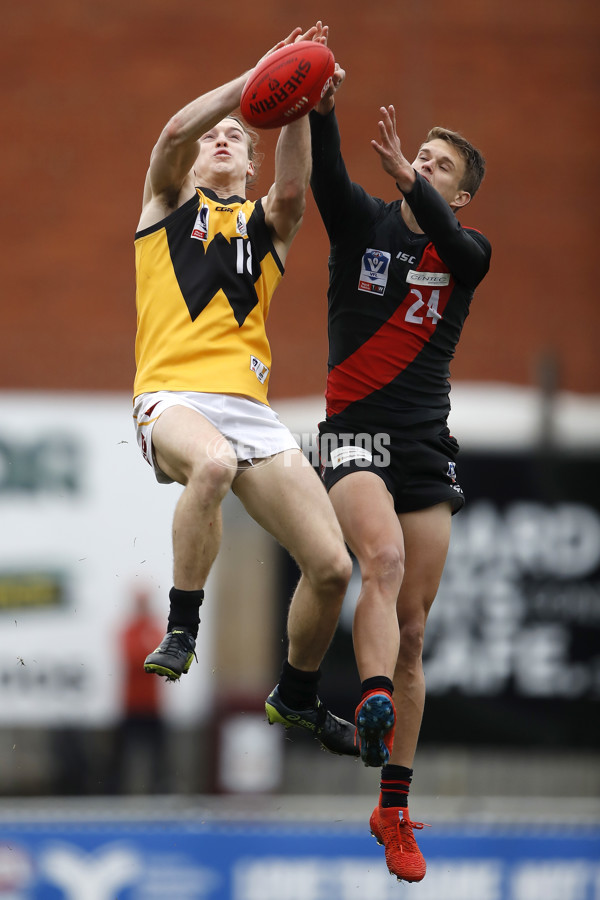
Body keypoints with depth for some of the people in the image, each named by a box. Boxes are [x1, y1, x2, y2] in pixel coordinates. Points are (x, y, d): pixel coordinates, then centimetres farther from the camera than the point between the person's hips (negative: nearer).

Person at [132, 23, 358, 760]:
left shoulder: (268, 222, 23)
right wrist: (258, 75, -7)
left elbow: (293, 186, -2)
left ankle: (296, 697, 21)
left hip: (249, 406, 3)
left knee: (331, 566, -5)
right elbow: (174, 131, -2)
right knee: (212, 462, -41)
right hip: (173, 396, -3)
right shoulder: (170, 201, 19)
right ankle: (181, 628, -28)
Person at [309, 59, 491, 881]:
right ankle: (374, 704, -53)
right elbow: (326, 174, -15)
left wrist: (409, 179, -36)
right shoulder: (364, 223, 5)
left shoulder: (467, 254, 6)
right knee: (384, 555, -33)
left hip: (428, 449, 2)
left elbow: (448, 235, -19)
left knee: (412, 632, 4)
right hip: (355, 436, -2)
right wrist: (320, 107, -34)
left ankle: (395, 809, 11)